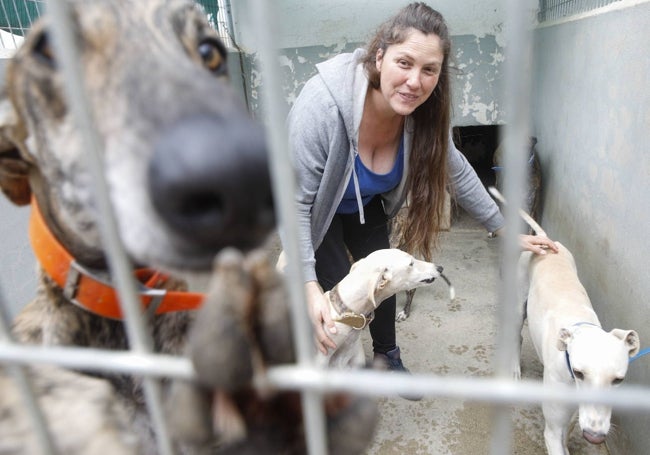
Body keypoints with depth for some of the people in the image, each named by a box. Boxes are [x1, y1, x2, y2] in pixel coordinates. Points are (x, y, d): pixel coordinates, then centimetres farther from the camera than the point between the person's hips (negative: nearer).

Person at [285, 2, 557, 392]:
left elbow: (456, 171, -5)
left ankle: (387, 356, 36)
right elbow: (294, 202, -34)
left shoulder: (423, 112, -22)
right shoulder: (324, 103, -39)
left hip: (366, 206, 5)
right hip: (318, 210, -4)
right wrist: (310, 288, -38)